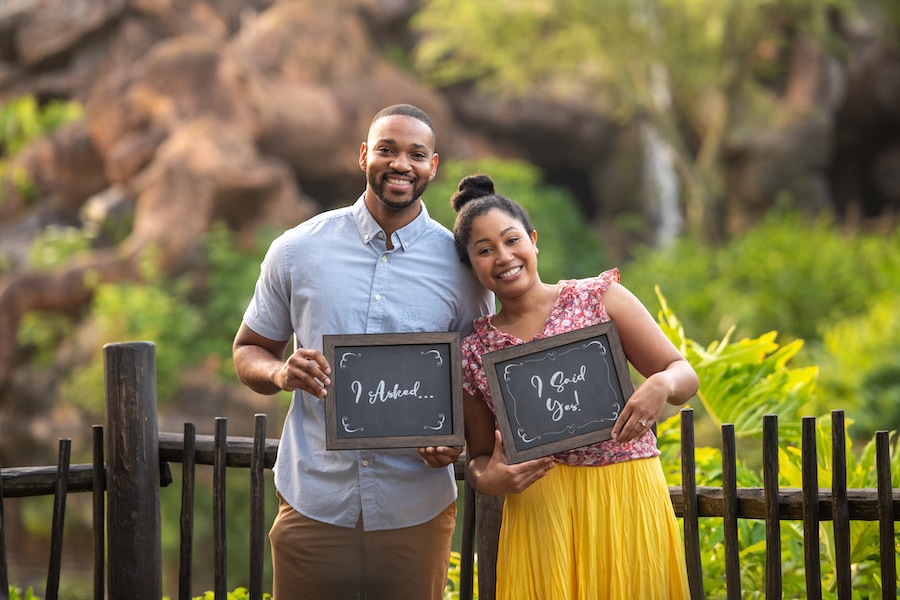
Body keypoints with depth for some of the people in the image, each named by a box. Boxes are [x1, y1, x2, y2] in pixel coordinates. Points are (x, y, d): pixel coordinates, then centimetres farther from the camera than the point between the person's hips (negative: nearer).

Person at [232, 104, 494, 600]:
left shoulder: (462, 266, 1)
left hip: (416, 515, 0)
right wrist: (280, 373, -12)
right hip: (313, 507, 0)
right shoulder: (297, 250, 2)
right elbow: (248, 350, 11)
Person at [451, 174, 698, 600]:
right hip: (538, 511, 1)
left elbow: (684, 375, 1)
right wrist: (487, 480, -10)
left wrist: (662, 385, -21)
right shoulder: (473, 353, 6)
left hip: (625, 499, -1)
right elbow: (480, 457, 12)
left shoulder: (601, 298, 1)